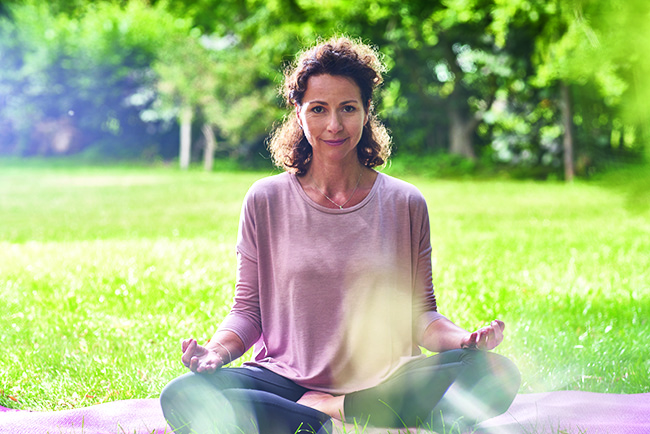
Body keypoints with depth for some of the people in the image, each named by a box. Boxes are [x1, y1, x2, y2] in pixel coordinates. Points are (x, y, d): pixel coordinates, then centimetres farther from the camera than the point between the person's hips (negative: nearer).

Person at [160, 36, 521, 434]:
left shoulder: (405, 204, 5)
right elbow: (248, 308, 7)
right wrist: (217, 351, -14)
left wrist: (465, 340, -13)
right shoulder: (266, 201, 4)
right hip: (287, 380, -1)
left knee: (499, 373, -26)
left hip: (382, 382, 1)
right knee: (182, 398, -29)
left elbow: (420, 315, 9)